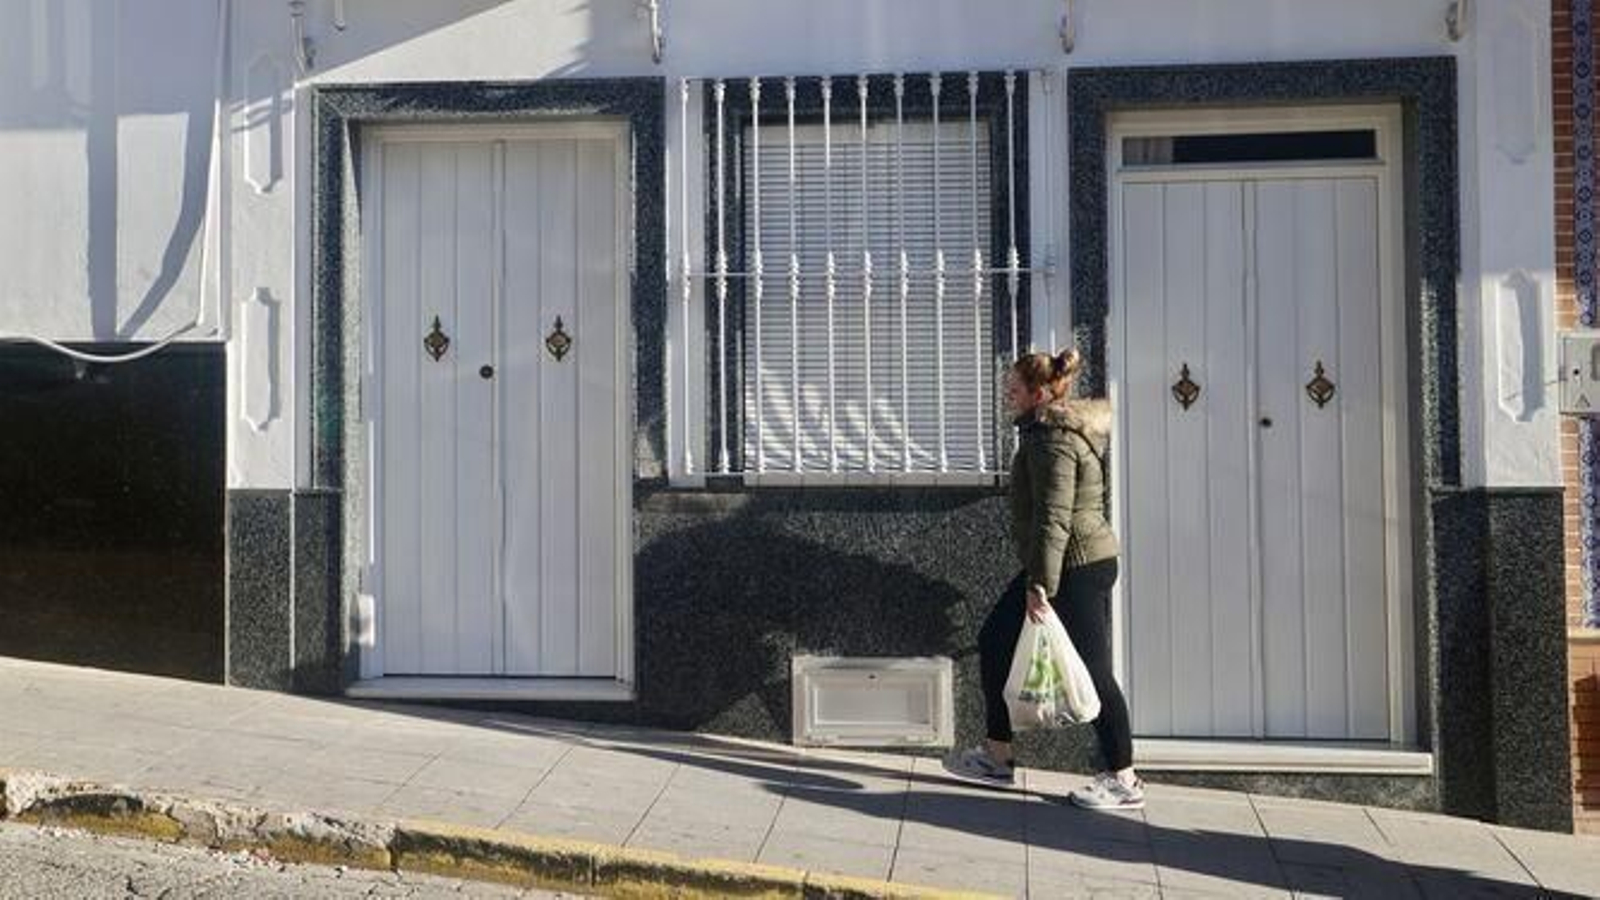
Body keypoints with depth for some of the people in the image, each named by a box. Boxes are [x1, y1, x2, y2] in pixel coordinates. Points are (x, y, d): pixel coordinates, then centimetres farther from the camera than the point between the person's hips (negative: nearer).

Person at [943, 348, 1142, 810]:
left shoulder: (1052, 439, -17)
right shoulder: (1070, 428, 14)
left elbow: (1053, 517, -24)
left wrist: (1041, 584, -25)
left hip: (1075, 568, -11)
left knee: (1091, 669, -3)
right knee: (995, 642, 13)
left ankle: (1123, 780, 7)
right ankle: (997, 756, 21)